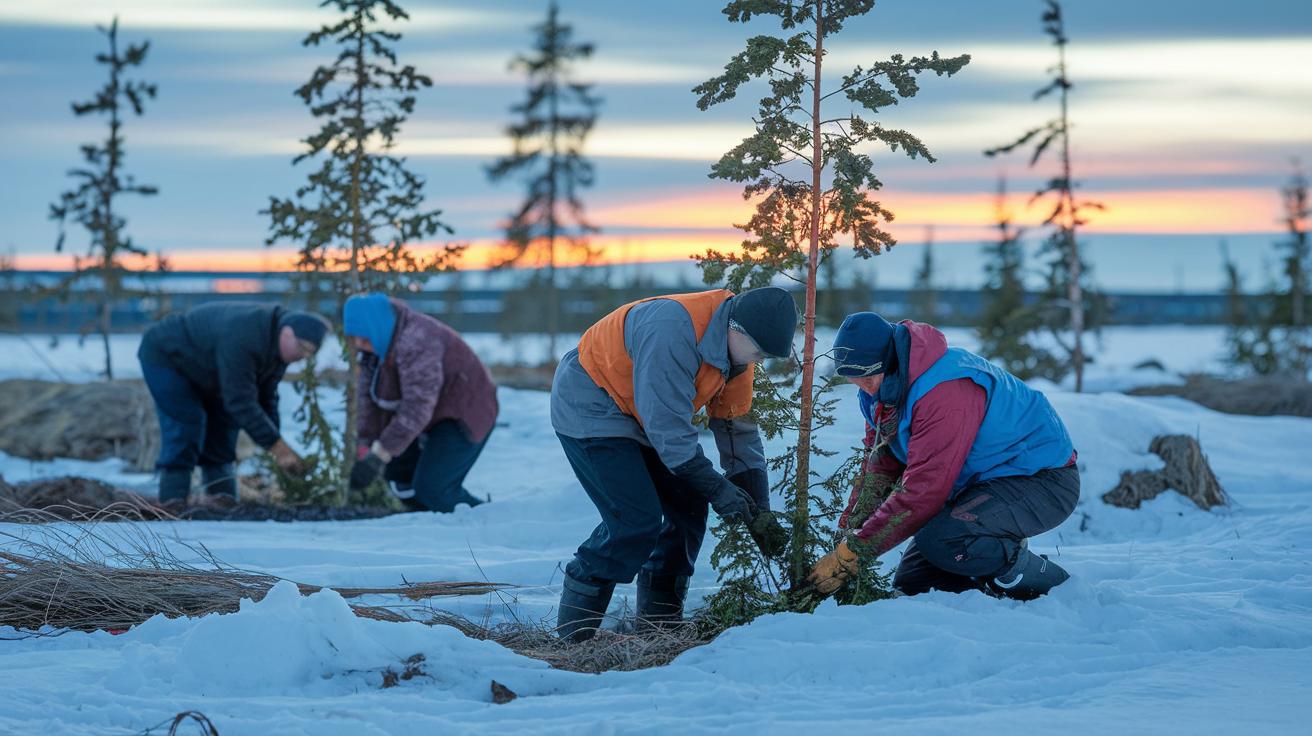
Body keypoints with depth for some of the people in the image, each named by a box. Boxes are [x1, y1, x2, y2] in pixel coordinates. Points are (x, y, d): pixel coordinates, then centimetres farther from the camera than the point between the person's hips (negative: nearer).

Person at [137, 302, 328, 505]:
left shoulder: (278, 343, -11)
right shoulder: (242, 338, -40)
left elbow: (265, 397, -3)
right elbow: (241, 402, -40)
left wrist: (276, 448, -13)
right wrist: (279, 448, -37)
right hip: (164, 356, -9)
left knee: (224, 420, 1)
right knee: (185, 422, -20)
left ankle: (221, 495, 2)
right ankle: (173, 500, -17)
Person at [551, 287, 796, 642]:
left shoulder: (736, 346, -5)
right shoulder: (673, 333, -34)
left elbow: (737, 427, 2)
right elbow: (670, 432, -32)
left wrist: (759, 513, -2)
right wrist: (724, 495, -25)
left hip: (637, 416, 9)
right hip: (589, 409, -9)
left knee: (688, 507, 3)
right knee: (638, 520, -17)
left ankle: (660, 620, 13)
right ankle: (573, 631, -7)